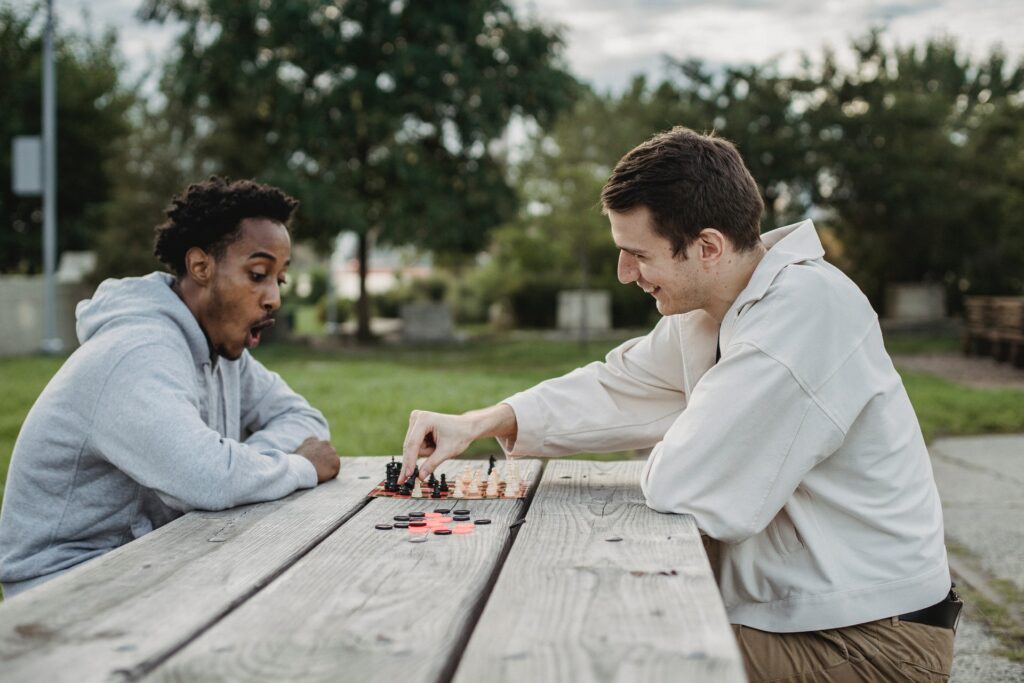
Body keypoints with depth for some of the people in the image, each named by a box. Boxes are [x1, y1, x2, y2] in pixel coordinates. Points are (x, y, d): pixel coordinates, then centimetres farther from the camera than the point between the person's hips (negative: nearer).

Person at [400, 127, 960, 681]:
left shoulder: (804, 312, -27)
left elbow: (679, 486, -27)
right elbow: (614, 389, 13)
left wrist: (670, 456, -3)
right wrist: (478, 424, 3)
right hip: (788, 610, 8)